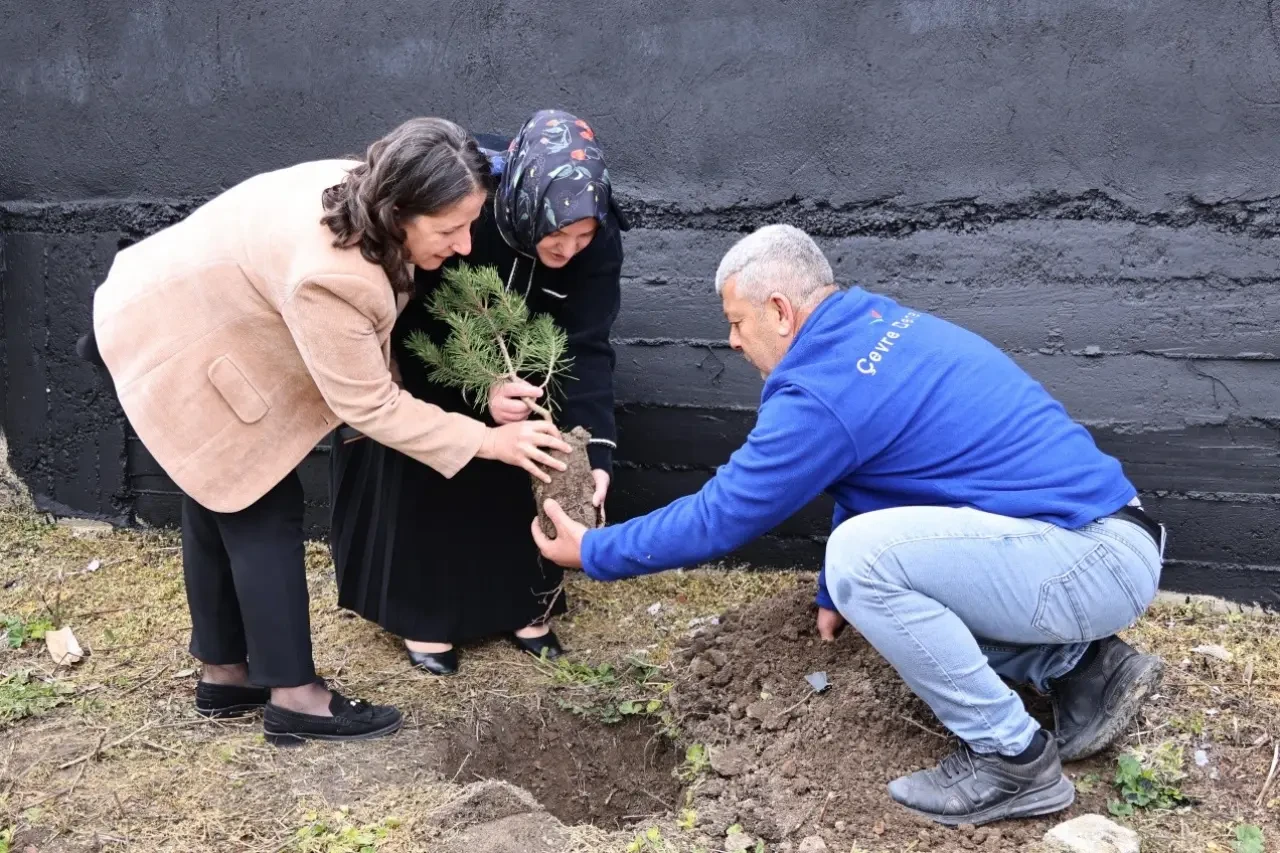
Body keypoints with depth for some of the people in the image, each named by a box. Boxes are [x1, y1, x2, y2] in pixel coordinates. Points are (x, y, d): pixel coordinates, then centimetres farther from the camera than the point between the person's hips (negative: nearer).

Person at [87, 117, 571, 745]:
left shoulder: (364, 194, -12)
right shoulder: (329, 274, -38)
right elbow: (369, 405, -28)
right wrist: (486, 441, -23)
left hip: (188, 316, 10)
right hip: (176, 347, -10)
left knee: (219, 501, 16)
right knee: (262, 510, -5)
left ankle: (223, 676, 30)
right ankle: (293, 697, 6)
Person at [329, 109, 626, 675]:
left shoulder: (596, 236, -29)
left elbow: (587, 348, -27)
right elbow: (409, 324, -31)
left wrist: (595, 451, -37)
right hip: (418, 344, -3)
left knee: (527, 464, -1)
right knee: (421, 467, -6)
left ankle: (523, 604, 15)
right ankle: (422, 613, 10)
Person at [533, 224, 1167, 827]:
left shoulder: (823, 393, -18)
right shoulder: (881, 326, 10)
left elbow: (718, 517, -9)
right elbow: (867, 478, 23)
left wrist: (592, 553, 5)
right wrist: (837, 593, 32)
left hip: (1096, 563, -10)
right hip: (1100, 543, 10)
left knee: (863, 554, -23)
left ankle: (1014, 760, -7)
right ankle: (1086, 668, 12)